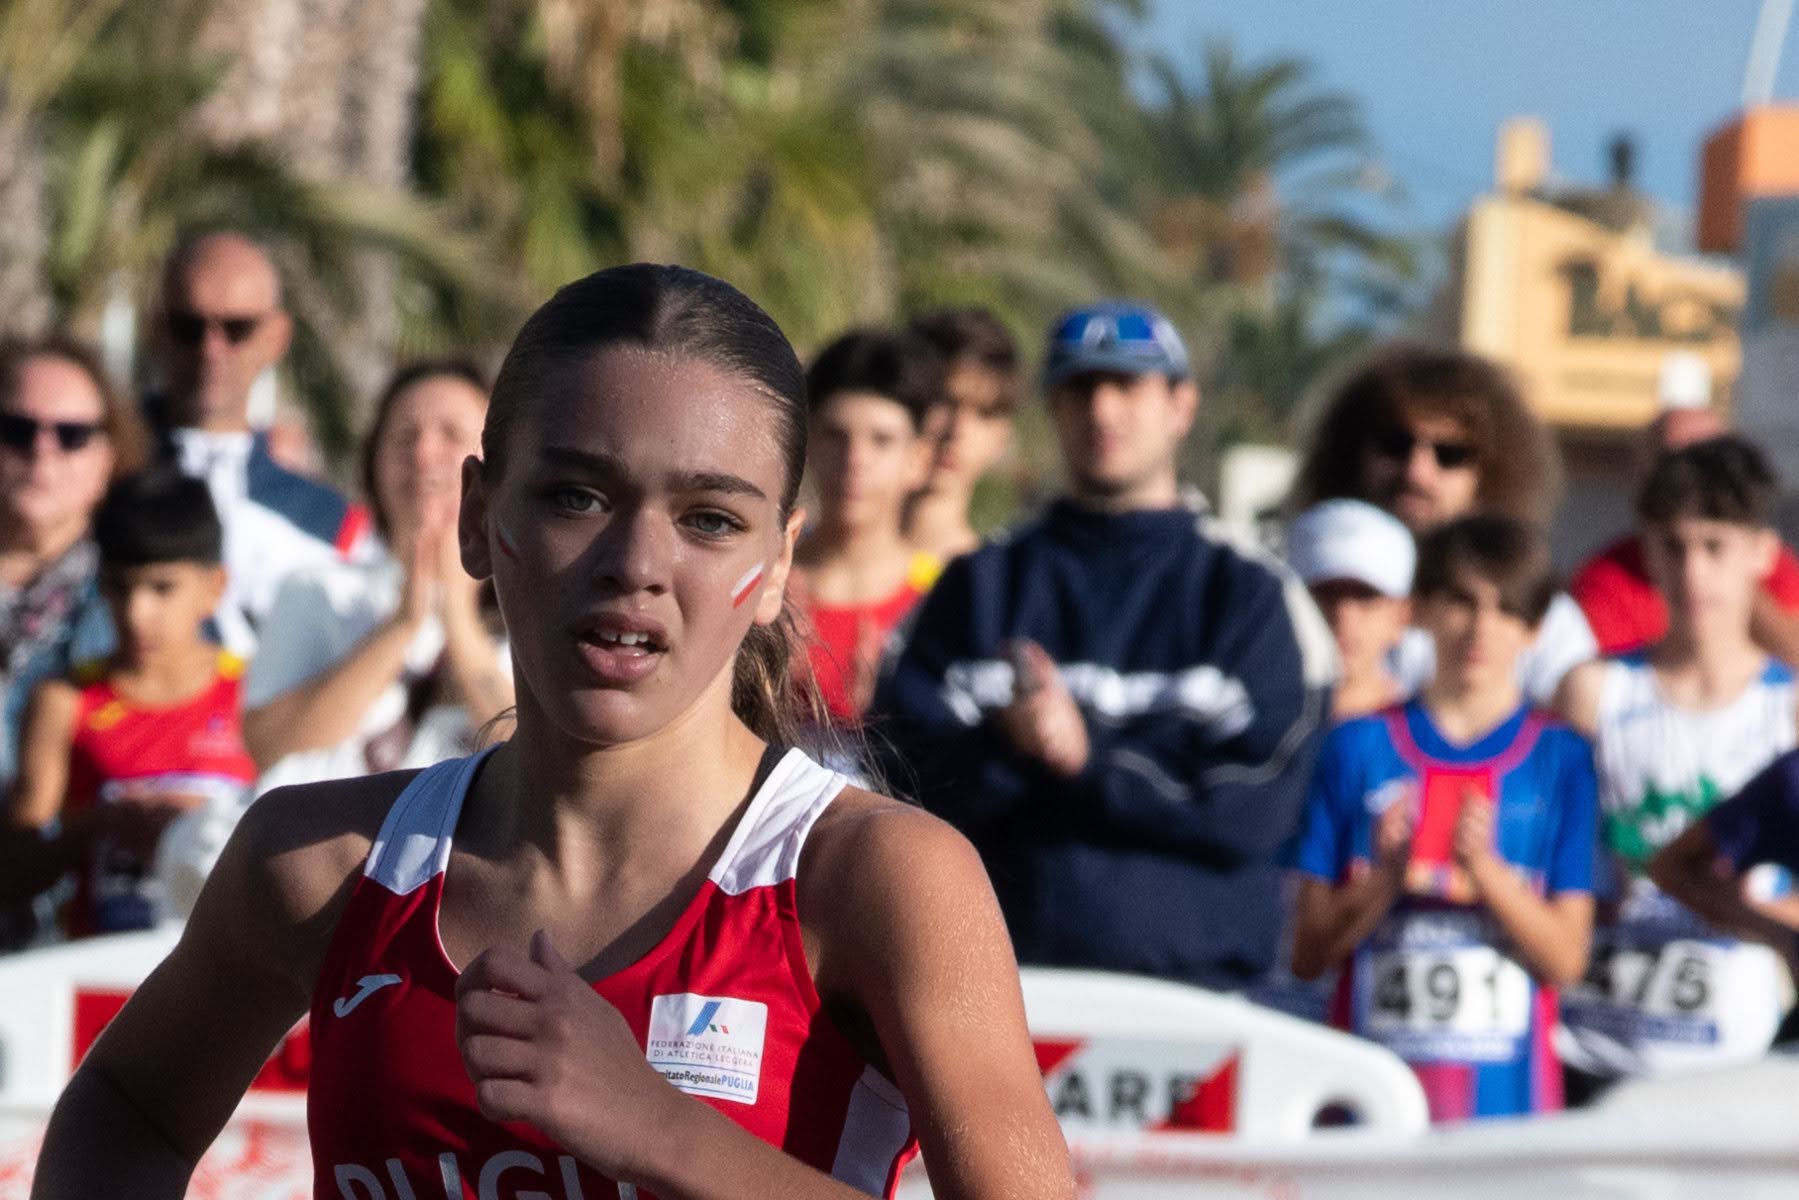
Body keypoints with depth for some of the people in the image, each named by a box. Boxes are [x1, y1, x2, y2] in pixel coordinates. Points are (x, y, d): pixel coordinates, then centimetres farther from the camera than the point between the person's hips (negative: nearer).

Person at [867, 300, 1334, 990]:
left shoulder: (1251, 594, 9)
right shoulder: (980, 585, 16)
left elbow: (1254, 808, -4)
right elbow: (899, 772, 4)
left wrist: (1089, 758, -9)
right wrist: (1006, 748, -15)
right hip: (990, 979, 2)